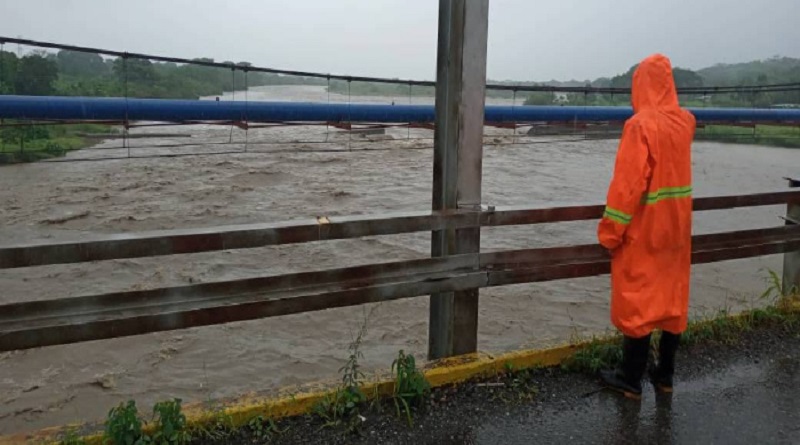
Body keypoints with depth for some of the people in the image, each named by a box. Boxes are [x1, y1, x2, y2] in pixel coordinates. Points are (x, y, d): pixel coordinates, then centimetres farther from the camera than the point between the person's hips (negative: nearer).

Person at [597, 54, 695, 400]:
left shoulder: (640, 125, -16)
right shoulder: (685, 122, 4)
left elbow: (627, 183, -20)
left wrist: (610, 232, -14)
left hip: (643, 230, -6)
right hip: (677, 226, 7)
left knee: (636, 301, 1)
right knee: (673, 299, 12)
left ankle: (631, 379, 10)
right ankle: (665, 374, 23)